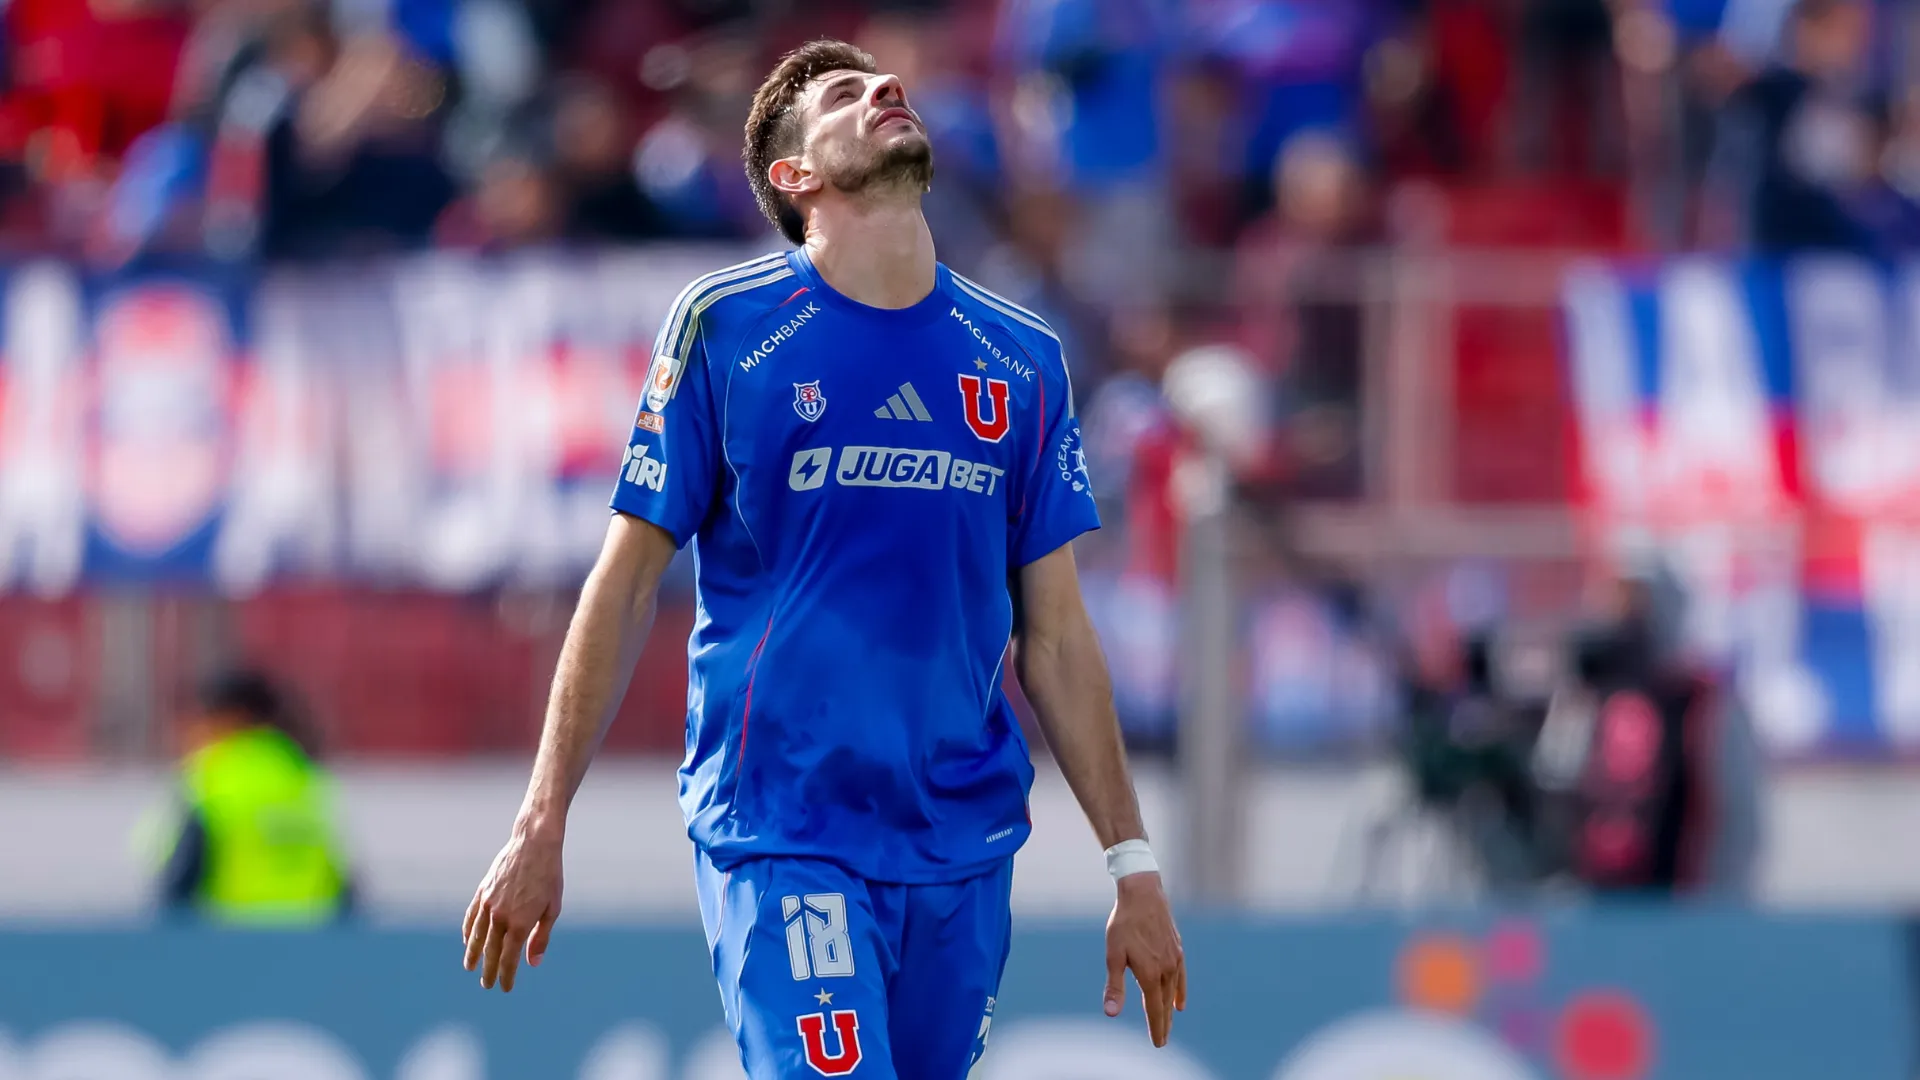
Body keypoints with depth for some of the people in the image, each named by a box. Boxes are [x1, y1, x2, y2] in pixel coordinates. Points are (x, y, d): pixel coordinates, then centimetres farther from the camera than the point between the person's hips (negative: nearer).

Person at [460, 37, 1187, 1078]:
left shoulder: (1022, 359, 10)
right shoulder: (724, 327, 0)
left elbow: (1054, 637, 14)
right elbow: (626, 582, 1)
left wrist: (1133, 866, 10)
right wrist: (540, 828, -3)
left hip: (965, 848, 4)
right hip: (779, 833, -4)